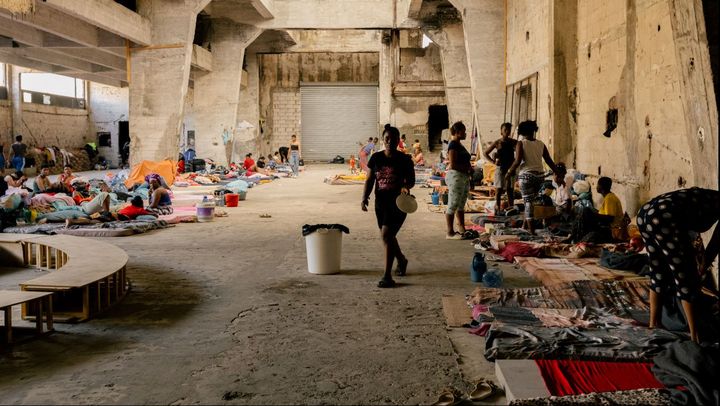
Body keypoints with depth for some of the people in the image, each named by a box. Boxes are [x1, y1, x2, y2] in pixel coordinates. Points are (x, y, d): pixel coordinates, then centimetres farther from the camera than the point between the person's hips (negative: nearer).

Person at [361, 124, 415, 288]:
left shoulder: (404, 160, -6)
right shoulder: (376, 158, 2)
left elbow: (411, 180, 2)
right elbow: (369, 180, 7)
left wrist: (406, 187, -20)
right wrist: (365, 197, -6)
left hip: (398, 203, -5)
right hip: (381, 202, 5)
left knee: (386, 235, -16)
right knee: (388, 236, 17)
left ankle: (387, 276, -10)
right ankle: (402, 260, 46)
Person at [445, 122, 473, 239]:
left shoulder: (459, 144, 16)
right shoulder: (453, 145, -13)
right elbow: (452, 165, -20)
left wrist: (469, 168, 8)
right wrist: (467, 168, -13)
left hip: (464, 178, 10)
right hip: (455, 177, -10)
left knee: (461, 205, 16)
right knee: (453, 205, -5)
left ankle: (462, 229, 24)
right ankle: (450, 233, -1)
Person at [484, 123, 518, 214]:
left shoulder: (513, 142, 3)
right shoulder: (497, 142, -2)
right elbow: (485, 152, 2)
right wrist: (493, 161, -8)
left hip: (510, 168, 3)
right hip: (500, 168, -3)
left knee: (510, 190, 5)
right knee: (499, 189, -4)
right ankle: (497, 208, 0)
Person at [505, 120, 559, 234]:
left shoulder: (521, 144, -6)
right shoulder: (541, 144, 6)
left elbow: (517, 161, -15)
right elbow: (549, 161, 7)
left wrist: (509, 173, -3)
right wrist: (557, 172, 18)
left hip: (526, 175, -4)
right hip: (539, 175, 4)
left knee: (528, 201, 1)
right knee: (532, 200, 19)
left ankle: (531, 230, -2)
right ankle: (526, 225, 25)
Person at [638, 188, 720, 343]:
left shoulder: (706, 197, 37)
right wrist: (703, 266, 30)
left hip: (645, 212, 9)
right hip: (665, 218, -9)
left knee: (658, 274, 21)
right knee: (686, 276, 3)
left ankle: (653, 324, 30)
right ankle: (695, 335, 7)